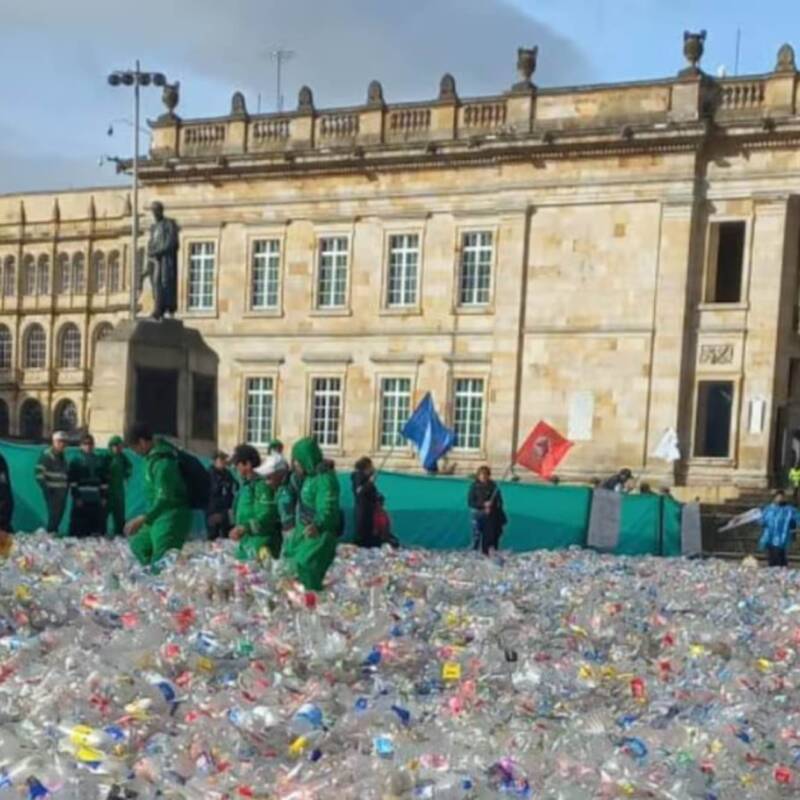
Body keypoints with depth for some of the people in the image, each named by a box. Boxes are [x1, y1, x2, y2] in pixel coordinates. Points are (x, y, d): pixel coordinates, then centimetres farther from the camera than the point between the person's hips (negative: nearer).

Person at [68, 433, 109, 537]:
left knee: (98, 525, 5)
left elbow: (104, 481, 12)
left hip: (97, 500, 4)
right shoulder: (76, 460, 2)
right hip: (81, 499, -4)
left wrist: (104, 497, 4)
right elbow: (72, 481, -5)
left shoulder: (100, 461, 12)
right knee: (80, 526, -4)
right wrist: (76, 497, -13)